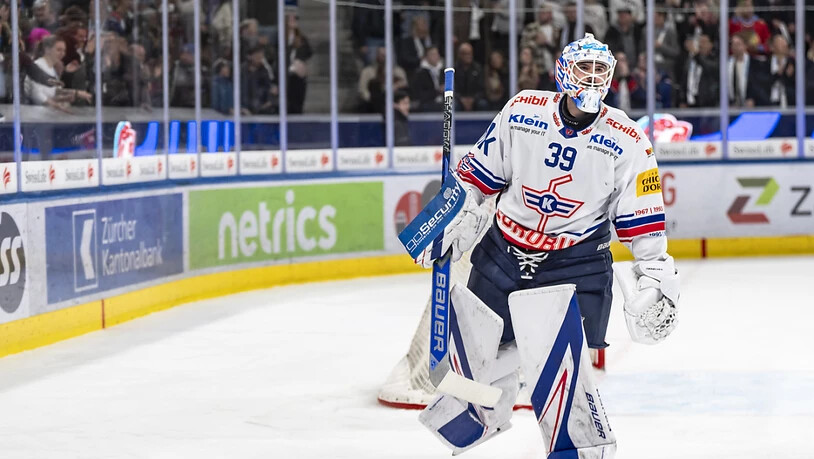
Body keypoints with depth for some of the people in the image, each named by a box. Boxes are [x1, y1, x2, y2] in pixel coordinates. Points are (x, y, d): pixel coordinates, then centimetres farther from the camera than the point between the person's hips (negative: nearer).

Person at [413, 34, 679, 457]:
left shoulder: (626, 142, -10)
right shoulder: (521, 111, -6)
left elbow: (643, 223, -4)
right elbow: (478, 173, 6)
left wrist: (656, 275, -10)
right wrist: (454, 222, 2)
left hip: (575, 264, -3)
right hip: (502, 251, 3)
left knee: (554, 359, -19)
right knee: (473, 347, 10)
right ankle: (471, 421, 37)